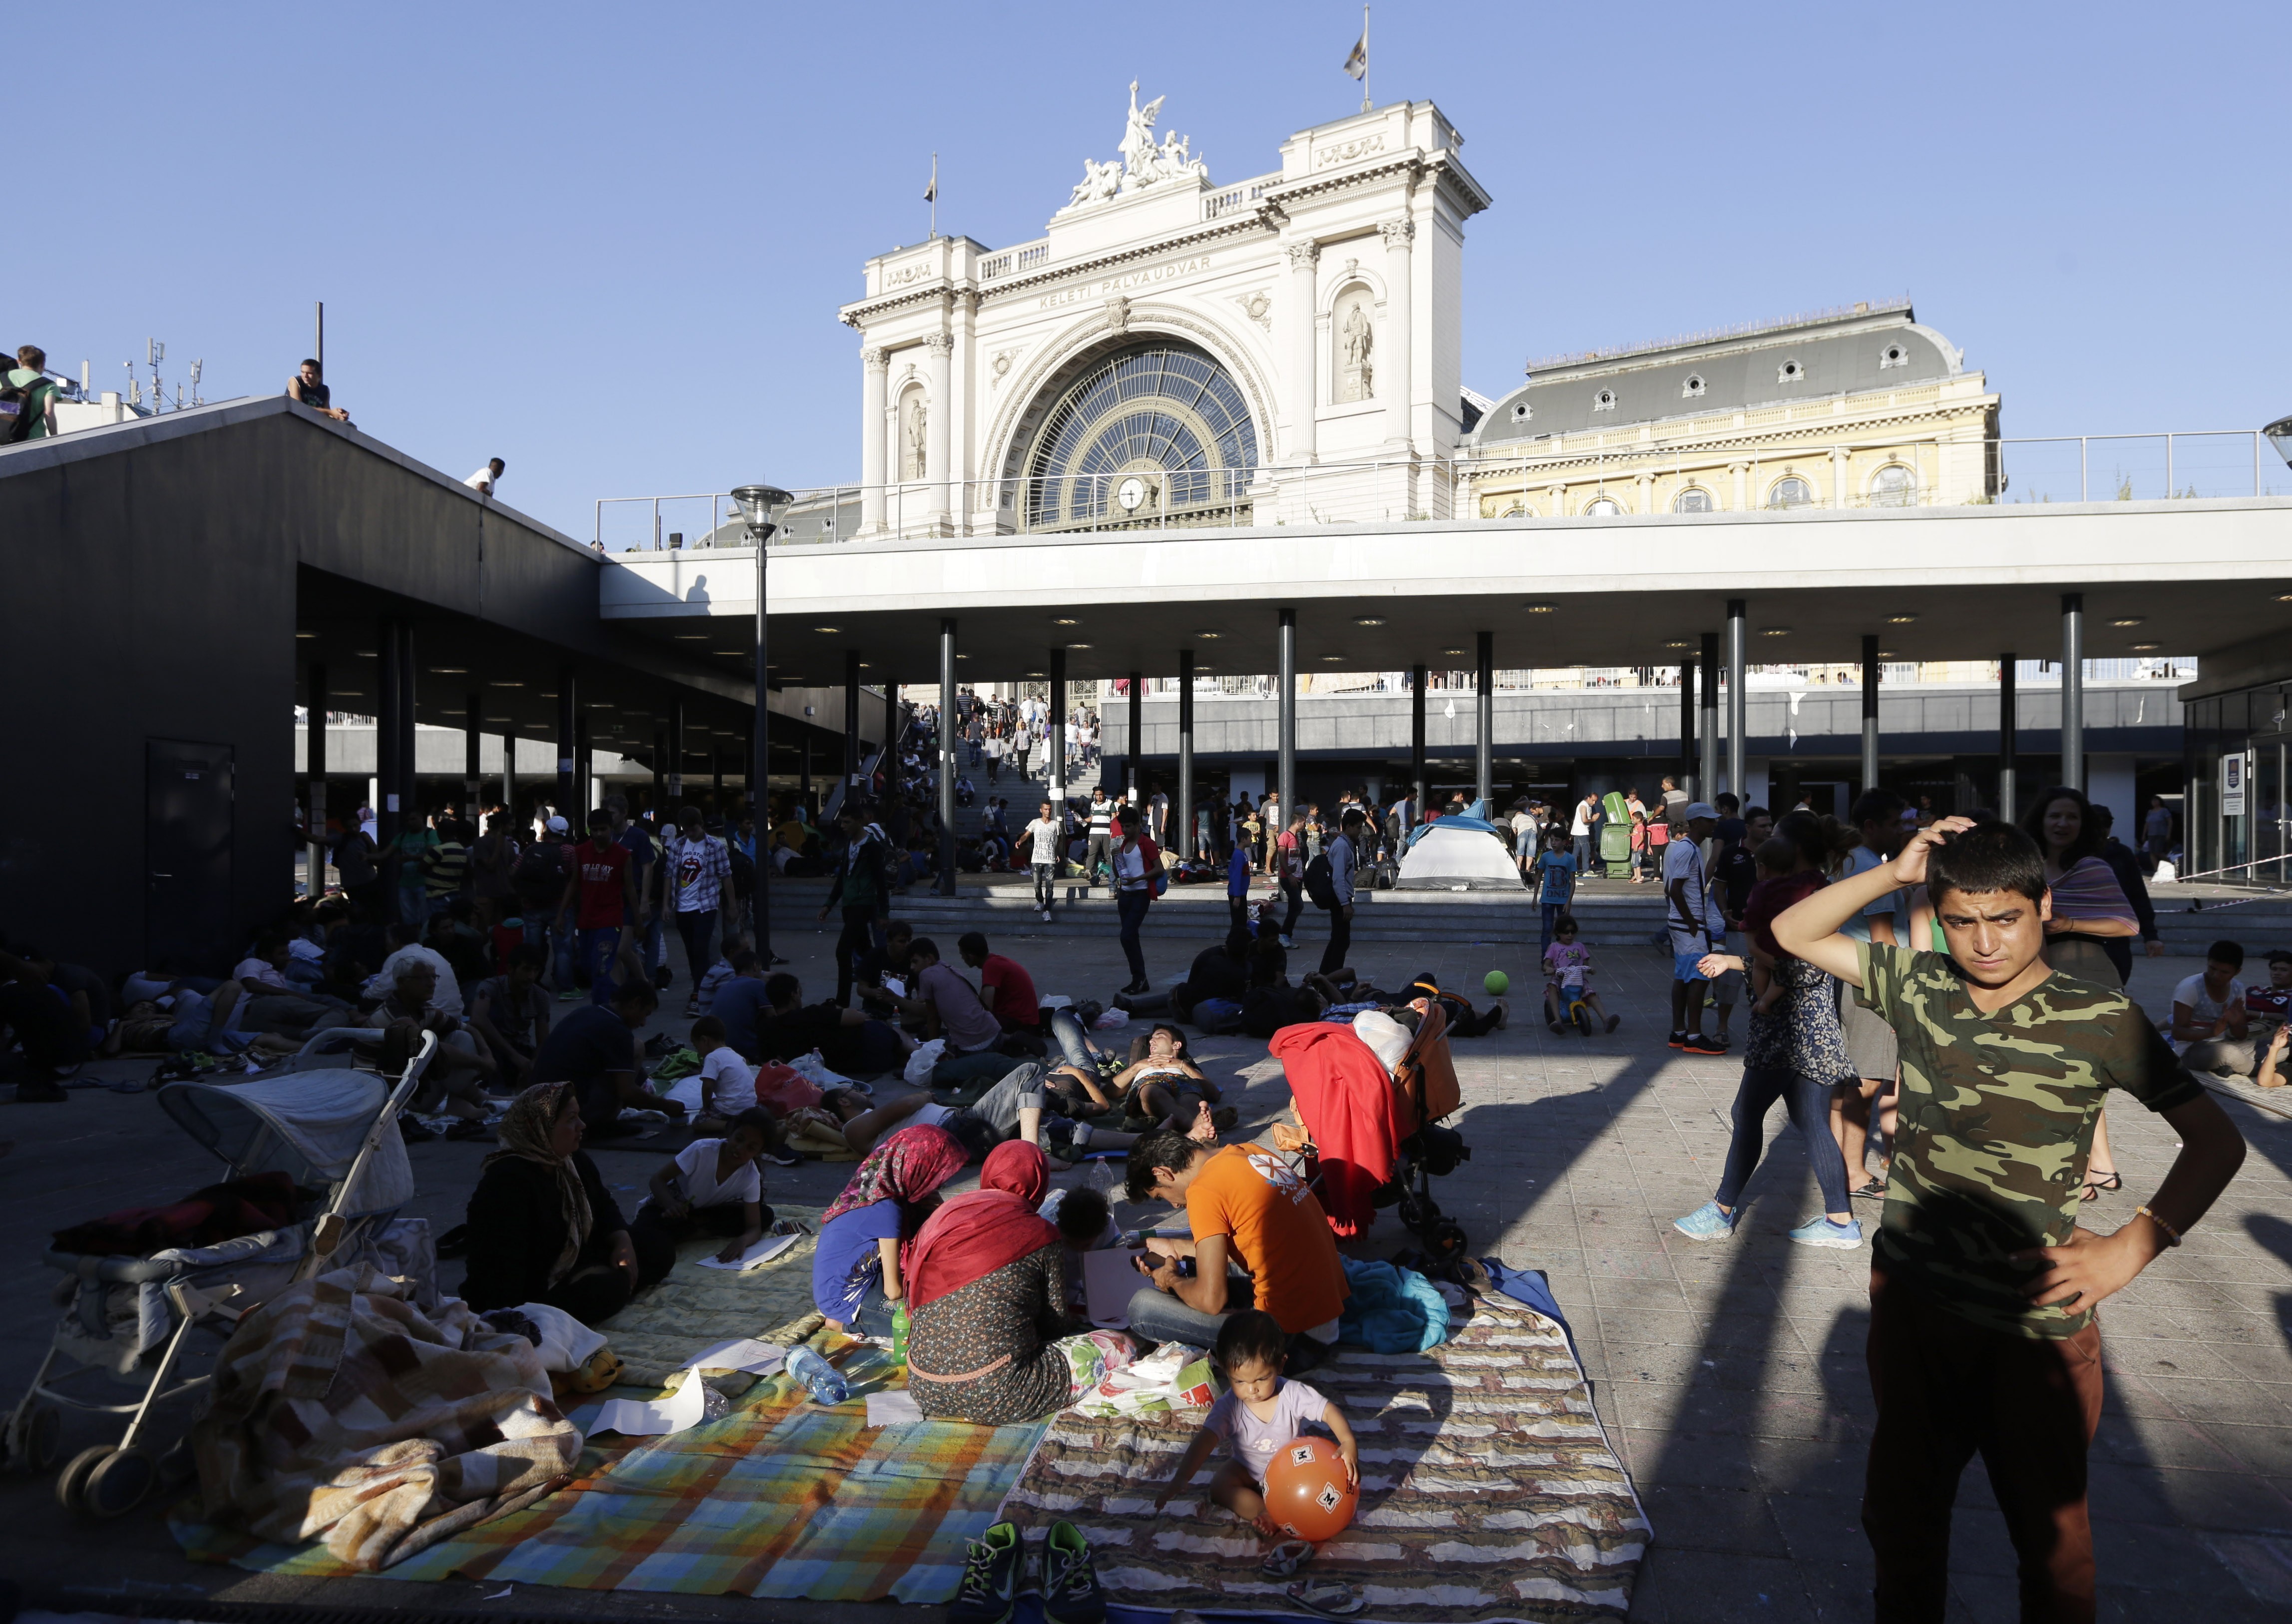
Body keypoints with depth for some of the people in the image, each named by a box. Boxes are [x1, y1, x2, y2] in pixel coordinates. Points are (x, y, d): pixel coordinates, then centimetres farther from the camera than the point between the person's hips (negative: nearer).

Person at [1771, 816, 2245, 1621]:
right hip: (1911, 1297, 3)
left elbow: (2216, 1140, -6)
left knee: (2048, 1525, 15)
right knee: (1900, 1507, 20)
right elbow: (1793, 932, 2)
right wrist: (1893, 873, -10)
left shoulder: (2101, 1020, -12)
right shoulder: (1917, 984, -2)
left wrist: (2130, 1249, -12)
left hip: (2034, 1321, -3)